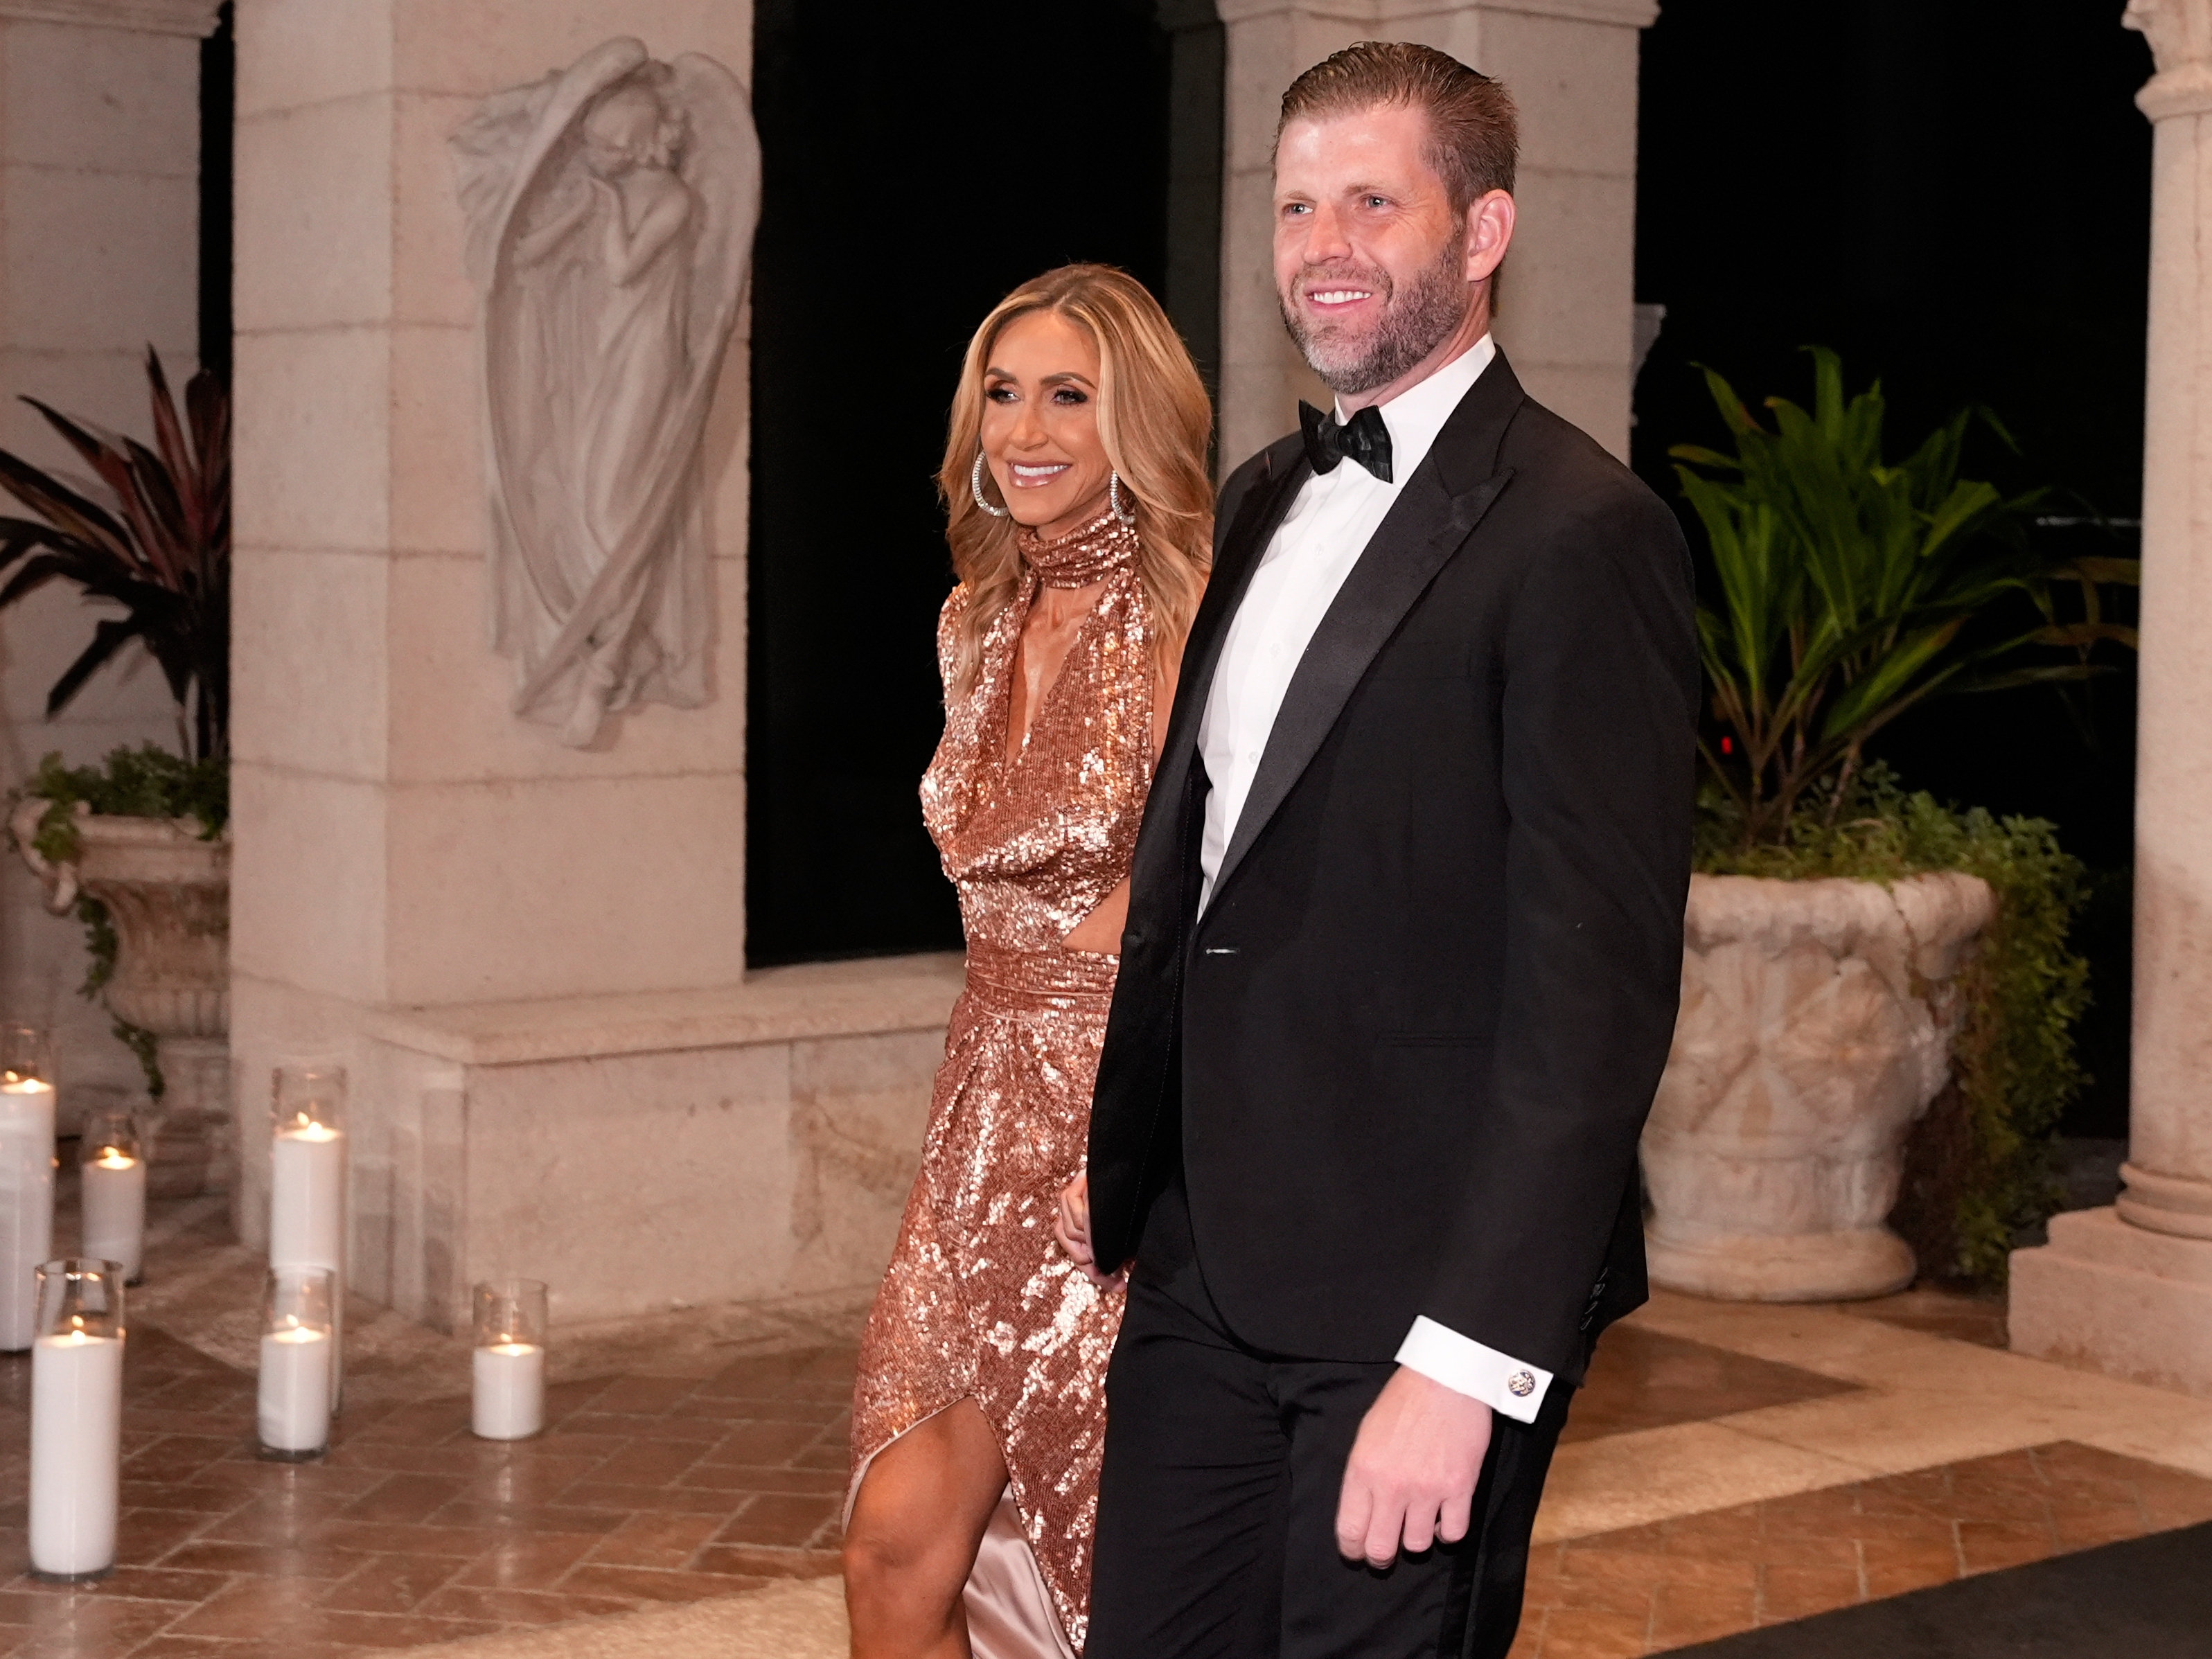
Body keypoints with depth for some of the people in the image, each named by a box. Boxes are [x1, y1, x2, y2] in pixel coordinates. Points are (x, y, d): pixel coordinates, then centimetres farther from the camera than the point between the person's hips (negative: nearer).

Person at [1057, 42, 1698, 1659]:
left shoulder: (1581, 534, -14)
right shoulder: (1264, 501, 13)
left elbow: (1597, 980, -19)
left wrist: (1468, 1359, -22)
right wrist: (1119, 1158, 16)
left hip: (1418, 1290, -7)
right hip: (1205, 1268, 7)